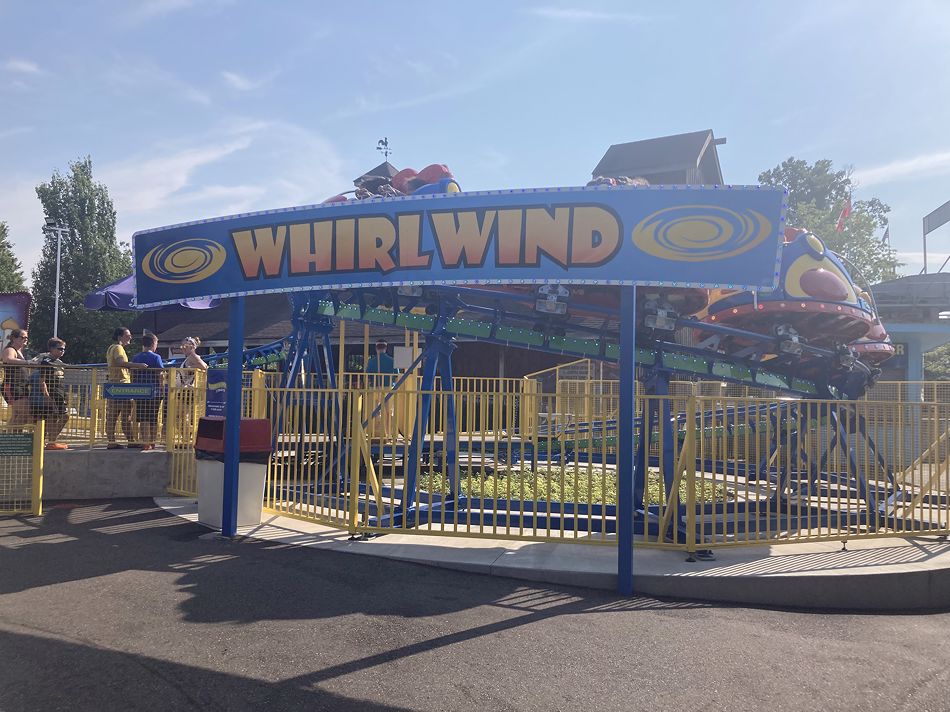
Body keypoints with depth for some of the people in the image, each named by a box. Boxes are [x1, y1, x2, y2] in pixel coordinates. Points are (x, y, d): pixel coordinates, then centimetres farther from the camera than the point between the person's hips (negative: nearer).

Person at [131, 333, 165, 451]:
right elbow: (160, 375, -13)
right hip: (154, 392, -3)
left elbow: (133, 375, 11)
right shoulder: (156, 357, -7)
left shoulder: (136, 357, 7)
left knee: (143, 418, 5)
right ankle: (152, 442, 15)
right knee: (153, 418, 8)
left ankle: (145, 442, 0)